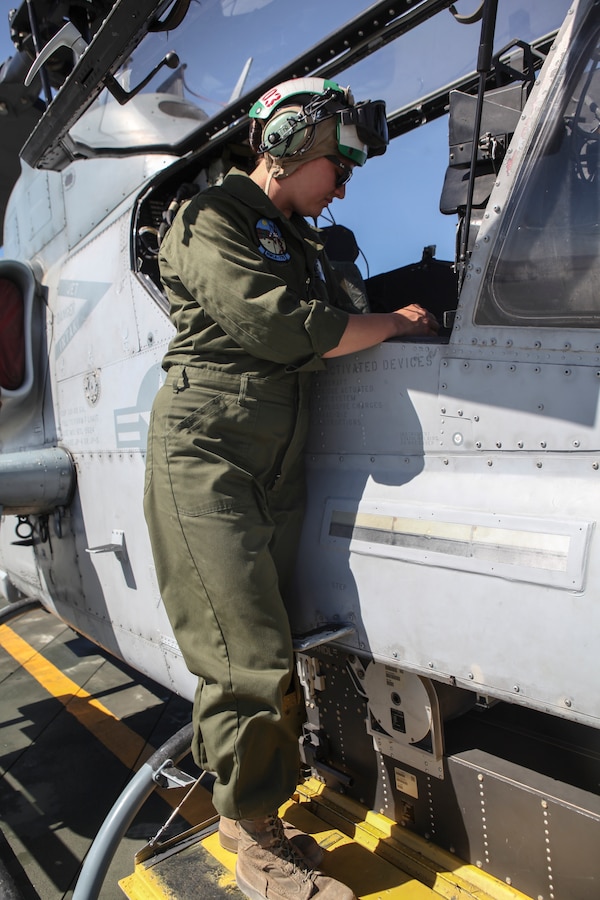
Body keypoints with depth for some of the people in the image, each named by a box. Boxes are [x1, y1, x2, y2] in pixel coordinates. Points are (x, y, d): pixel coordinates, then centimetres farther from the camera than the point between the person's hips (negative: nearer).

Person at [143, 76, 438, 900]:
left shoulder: (303, 241, 23)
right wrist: (396, 323, -4)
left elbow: (333, 328, 19)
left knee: (254, 645, 10)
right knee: (249, 655, -8)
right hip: (207, 450, -7)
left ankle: (233, 796, 26)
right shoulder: (213, 219, -3)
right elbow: (287, 331, -16)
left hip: (280, 462, 8)